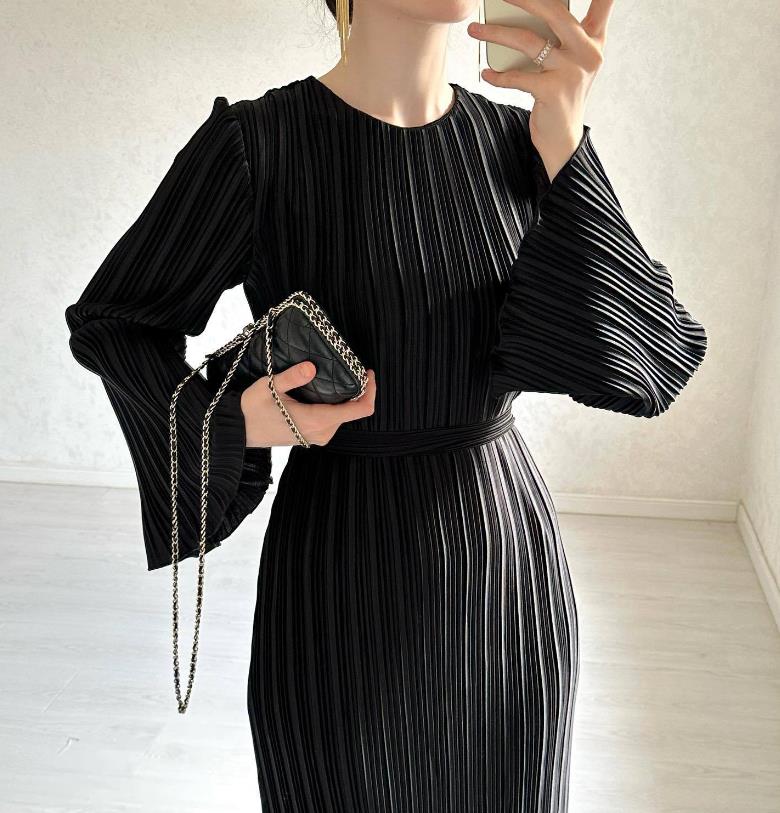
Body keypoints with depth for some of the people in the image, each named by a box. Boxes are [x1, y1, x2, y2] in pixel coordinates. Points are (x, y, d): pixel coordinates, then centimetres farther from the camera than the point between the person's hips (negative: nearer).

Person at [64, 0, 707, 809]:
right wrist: (232, 423, -20)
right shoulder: (254, 143, -13)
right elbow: (110, 323, -1)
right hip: (341, 574, -3)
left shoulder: (518, 142, -2)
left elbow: (650, 356, -13)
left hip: (508, 561, 4)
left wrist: (563, 147, -27)